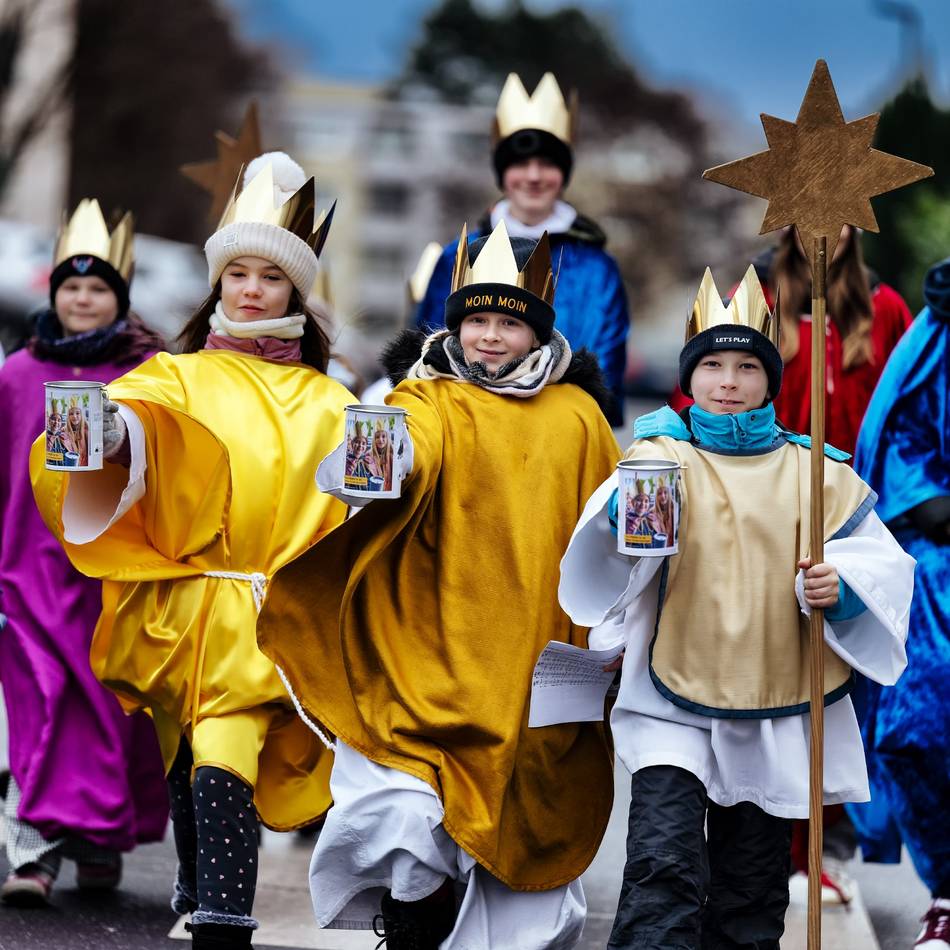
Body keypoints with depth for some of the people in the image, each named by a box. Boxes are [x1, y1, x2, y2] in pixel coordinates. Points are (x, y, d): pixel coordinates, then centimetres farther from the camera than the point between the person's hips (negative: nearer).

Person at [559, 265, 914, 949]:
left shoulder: (813, 469, 8)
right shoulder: (663, 452, 1)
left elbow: (880, 557, 6)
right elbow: (608, 553, -17)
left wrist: (841, 587, -16)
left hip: (778, 712, 3)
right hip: (673, 706, -3)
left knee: (751, 894, 10)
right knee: (664, 866, -19)